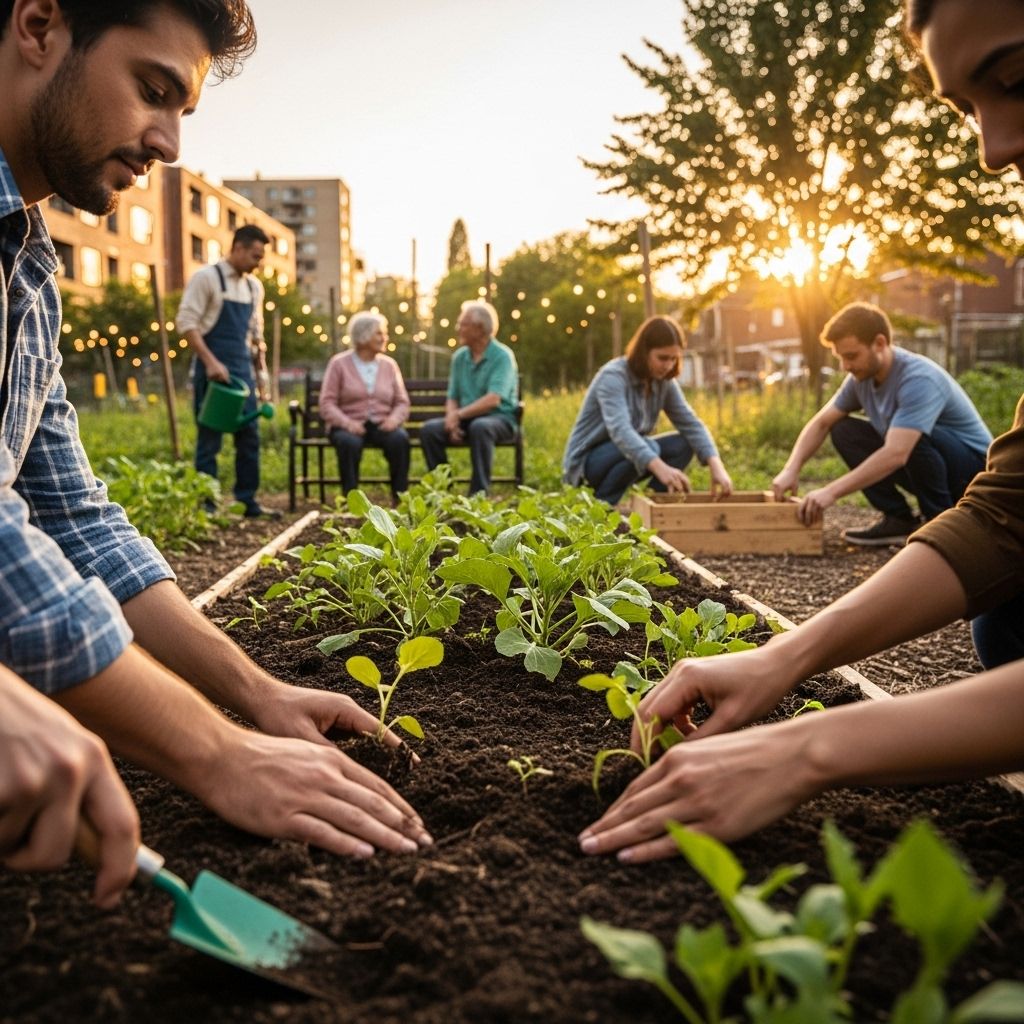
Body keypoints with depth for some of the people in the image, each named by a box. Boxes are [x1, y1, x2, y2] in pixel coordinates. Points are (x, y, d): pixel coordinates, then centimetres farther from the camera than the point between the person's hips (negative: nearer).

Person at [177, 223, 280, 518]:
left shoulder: (254, 286, 12)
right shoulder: (206, 278, -8)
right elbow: (186, 322, -13)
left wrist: (260, 369, 15)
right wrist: (210, 362, -20)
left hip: (243, 370, 6)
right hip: (213, 370, -6)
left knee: (249, 435, 7)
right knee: (210, 439, -1)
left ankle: (247, 501, 16)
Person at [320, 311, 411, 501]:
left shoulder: (389, 364, 14)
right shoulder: (339, 363, 5)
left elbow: (402, 402, 10)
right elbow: (327, 404, -2)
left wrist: (394, 419, -13)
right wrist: (347, 423, -19)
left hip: (381, 426, 2)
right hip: (349, 427, -2)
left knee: (400, 439, -31)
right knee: (350, 443, -37)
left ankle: (401, 501, -25)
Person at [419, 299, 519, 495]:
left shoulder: (502, 356, -10)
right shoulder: (460, 357, 10)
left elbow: (493, 400, -22)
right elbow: (452, 397, 11)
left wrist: (458, 414, -24)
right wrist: (452, 419, -10)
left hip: (499, 418, -6)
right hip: (466, 419, 6)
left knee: (479, 427, -39)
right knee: (429, 429, -19)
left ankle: (479, 492, -31)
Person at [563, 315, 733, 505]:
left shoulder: (664, 382, -2)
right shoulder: (613, 377, -24)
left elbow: (691, 424, -8)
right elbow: (620, 429, -40)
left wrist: (716, 466, -26)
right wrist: (660, 468, -54)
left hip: (626, 455, 7)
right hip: (586, 461, -7)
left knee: (682, 444, -11)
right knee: (649, 448, -31)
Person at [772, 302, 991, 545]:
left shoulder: (918, 380, -30)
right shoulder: (862, 377, -5)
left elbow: (895, 455, -41)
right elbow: (821, 423, 1)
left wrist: (832, 491, -42)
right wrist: (791, 470, -15)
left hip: (974, 466, -8)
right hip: (931, 469, 8)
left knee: (916, 436, -37)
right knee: (843, 430, -4)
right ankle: (899, 520, -3)